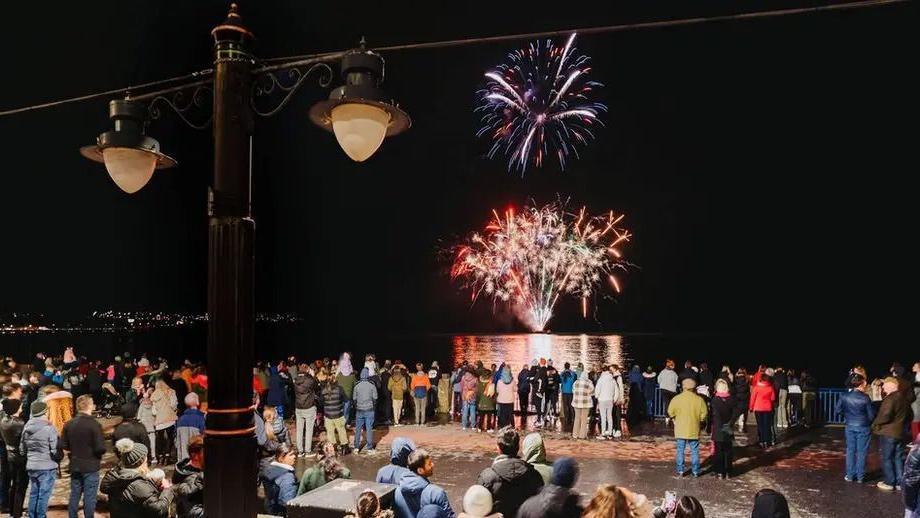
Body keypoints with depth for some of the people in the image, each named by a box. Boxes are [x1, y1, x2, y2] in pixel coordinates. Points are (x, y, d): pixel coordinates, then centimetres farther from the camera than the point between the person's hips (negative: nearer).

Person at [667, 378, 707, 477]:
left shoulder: (676, 398, -10)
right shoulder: (699, 399, -7)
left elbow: (670, 413, -4)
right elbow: (703, 415, -5)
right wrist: (698, 420, 13)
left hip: (680, 430, -1)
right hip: (694, 430, 1)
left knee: (680, 450, 9)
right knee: (695, 451, 11)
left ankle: (680, 471, 12)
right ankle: (696, 471, 15)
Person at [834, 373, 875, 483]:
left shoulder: (844, 397, -9)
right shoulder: (865, 398, -16)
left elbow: (837, 410, -1)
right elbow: (872, 415, -9)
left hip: (849, 426, 3)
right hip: (863, 427, -2)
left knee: (850, 450, 12)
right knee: (862, 452, 7)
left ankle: (850, 475, 15)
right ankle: (860, 477, 13)